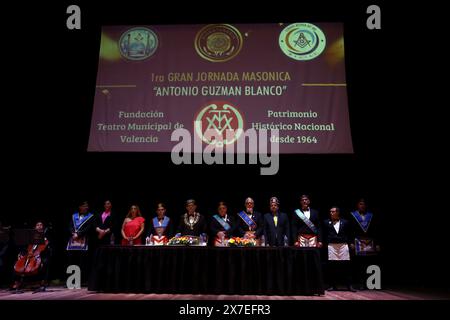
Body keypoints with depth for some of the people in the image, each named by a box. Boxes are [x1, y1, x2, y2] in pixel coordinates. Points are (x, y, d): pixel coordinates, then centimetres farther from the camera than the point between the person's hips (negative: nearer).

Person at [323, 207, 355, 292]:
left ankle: (349, 286, 8)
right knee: (332, 267, 0)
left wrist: (350, 243, 3)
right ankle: (332, 285, 9)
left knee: (346, 266, 1)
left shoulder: (345, 222, 8)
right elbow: (324, 234, 8)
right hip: (331, 246, 0)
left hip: (343, 245, 0)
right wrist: (325, 243, -1)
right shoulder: (326, 223, 7)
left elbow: (349, 234, 12)